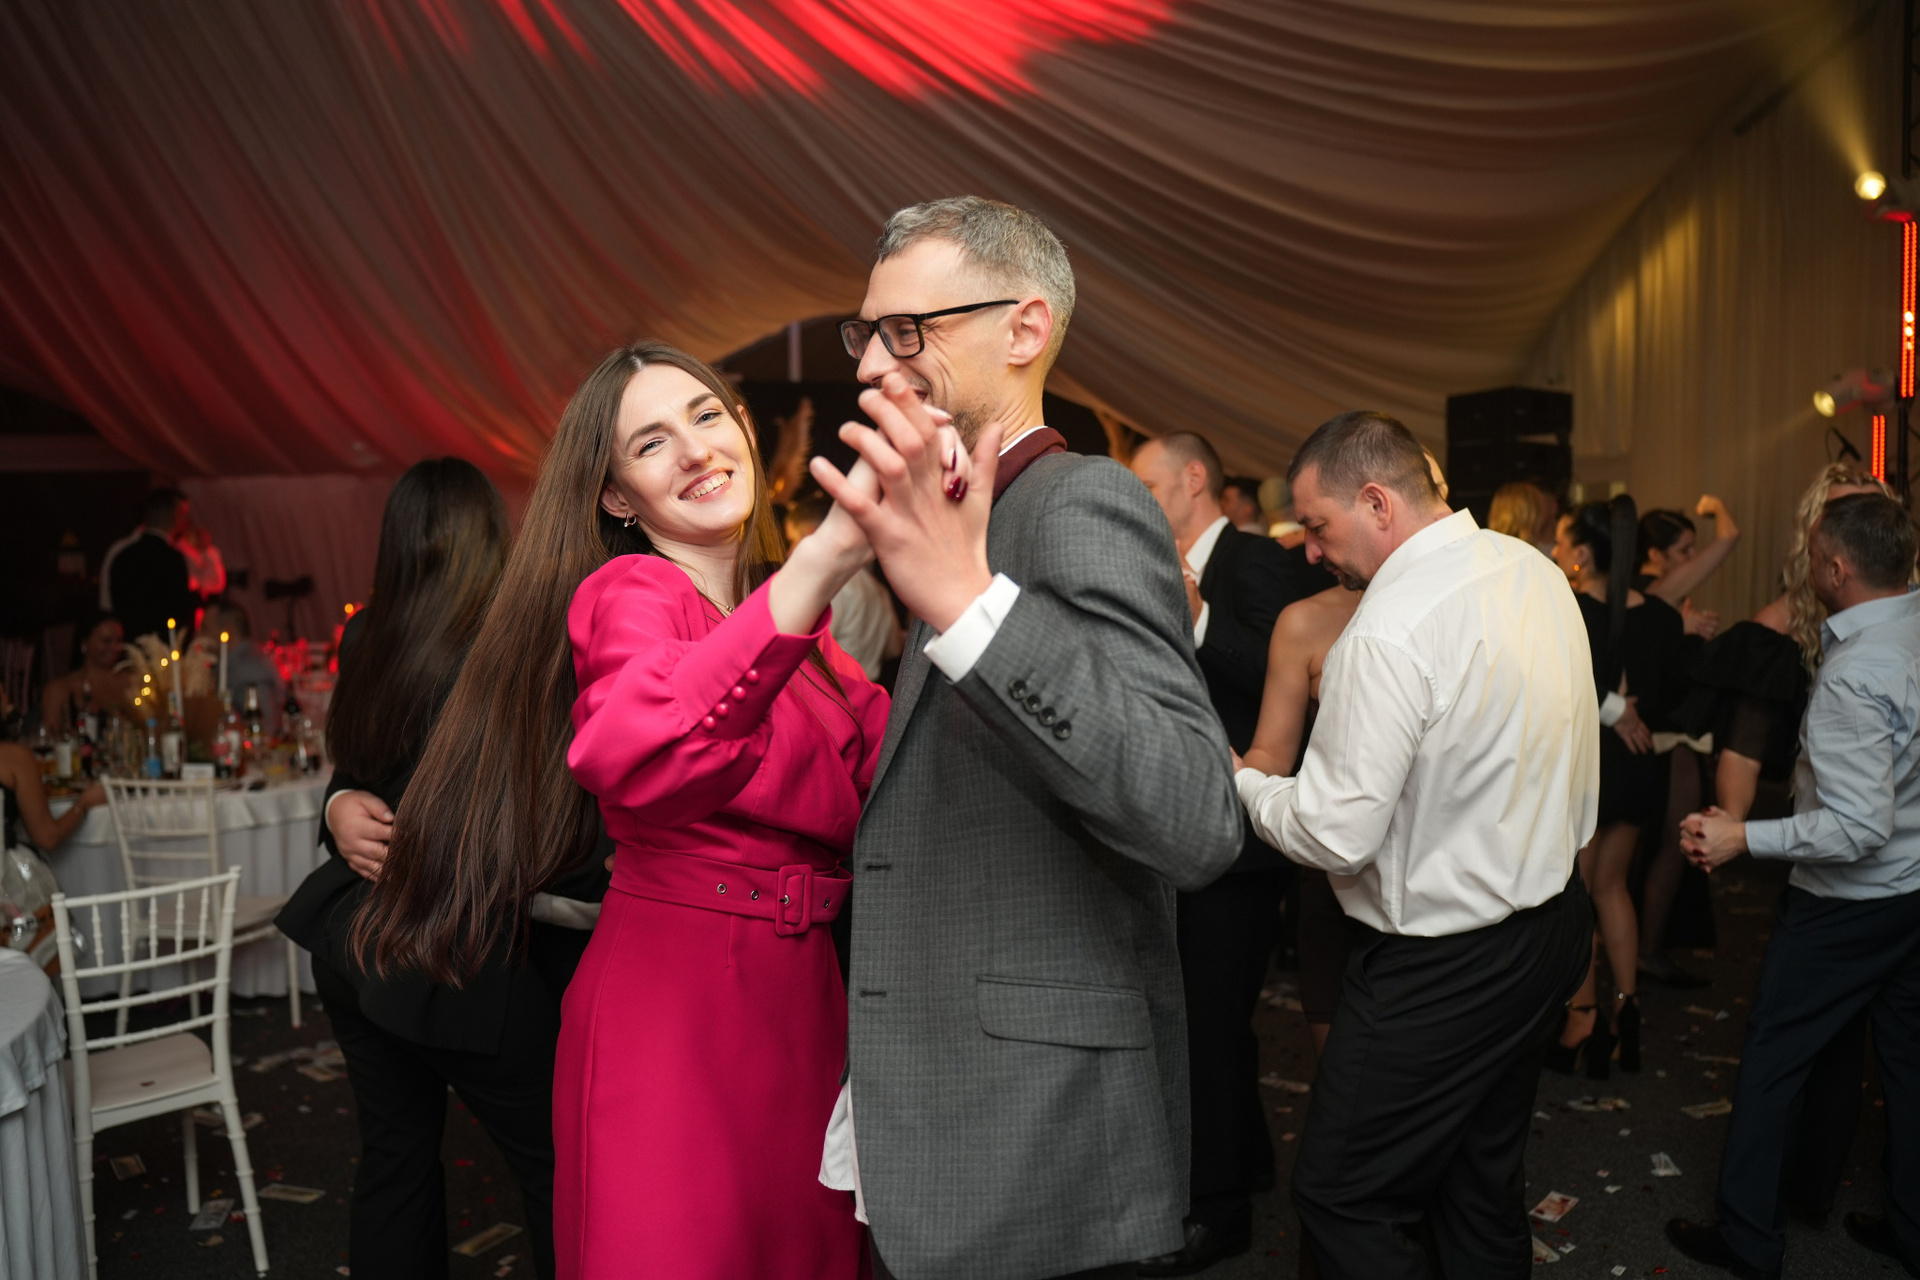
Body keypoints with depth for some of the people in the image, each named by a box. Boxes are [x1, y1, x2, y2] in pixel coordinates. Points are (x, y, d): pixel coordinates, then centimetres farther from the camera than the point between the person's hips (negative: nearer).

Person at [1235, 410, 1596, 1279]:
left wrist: (1243, 781, -6)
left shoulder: (1388, 631, -25)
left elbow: (1337, 836, -23)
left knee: (1344, 1201, 5)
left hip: (1441, 970, -9)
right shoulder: (1535, 571, 3)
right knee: (1483, 1182, 23)